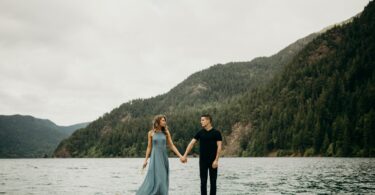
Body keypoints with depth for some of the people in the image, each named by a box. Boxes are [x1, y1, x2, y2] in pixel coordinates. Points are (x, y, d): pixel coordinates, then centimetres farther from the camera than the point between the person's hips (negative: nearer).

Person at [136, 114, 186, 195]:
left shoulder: (166, 132, 5)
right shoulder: (151, 133, 0)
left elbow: (171, 146, 5)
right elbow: (149, 147, 5)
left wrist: (180, 156, -2)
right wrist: (146, 160, 2)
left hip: (164, 157, 3)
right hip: (155, 158, -3)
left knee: (163, 179, 3)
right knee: (155, 179, -11)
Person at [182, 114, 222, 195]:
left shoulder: (216, 133, -4)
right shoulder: (200, 133, 6)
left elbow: (219, 147, -8)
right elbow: (191, 143, 4)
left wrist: (216, 160, -15)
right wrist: (185, 155, -3)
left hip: (212, 161, -3)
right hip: (203, 161, 3)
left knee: (213, 181, 4)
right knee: (203, 182, 3)